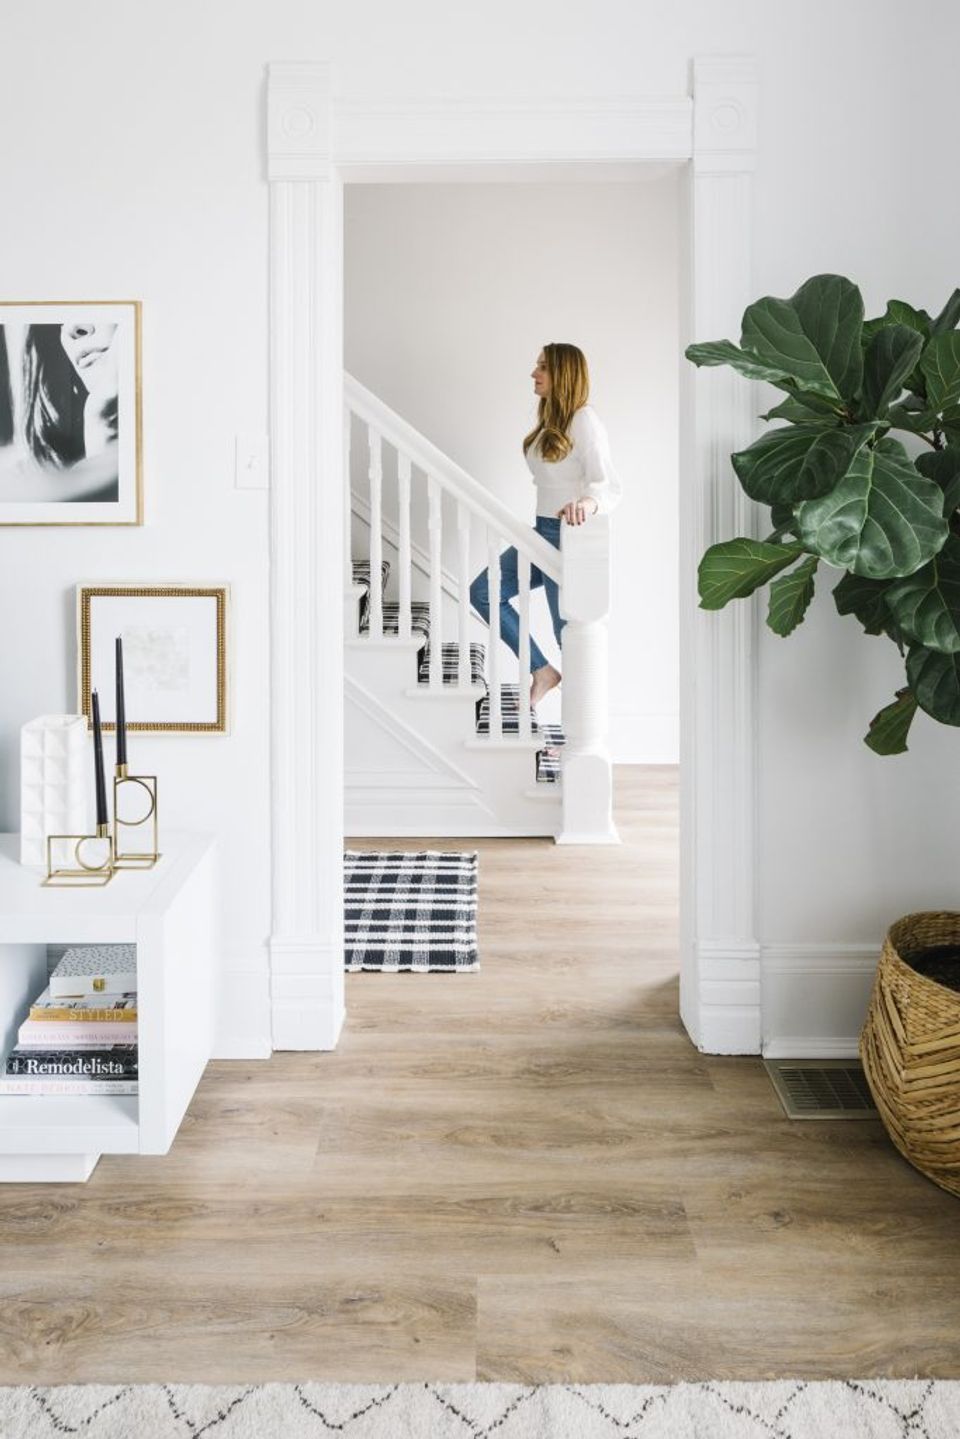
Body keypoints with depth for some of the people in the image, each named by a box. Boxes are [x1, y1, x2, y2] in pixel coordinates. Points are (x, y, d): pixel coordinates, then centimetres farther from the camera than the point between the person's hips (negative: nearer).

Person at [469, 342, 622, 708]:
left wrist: (587, 503, -43)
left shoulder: (584, 418, -13)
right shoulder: (550, 420, 15)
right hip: (543, 530, 10)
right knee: (483, 592, 6)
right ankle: (542, 672, 9)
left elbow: (609, 485, -22)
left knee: (568, 628, -2)